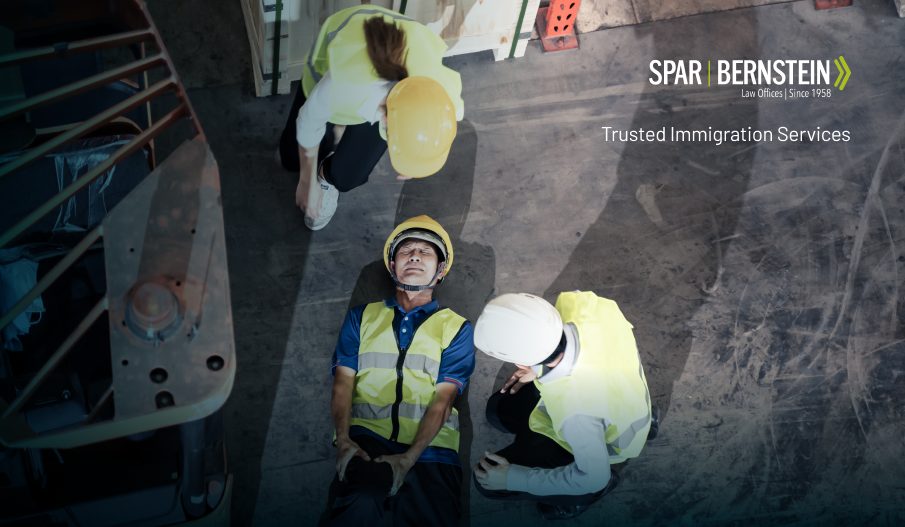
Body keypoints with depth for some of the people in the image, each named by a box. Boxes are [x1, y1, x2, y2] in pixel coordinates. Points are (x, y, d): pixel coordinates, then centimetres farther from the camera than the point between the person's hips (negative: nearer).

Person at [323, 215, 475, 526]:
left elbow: (443, 400, 2)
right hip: (366, 437, 0)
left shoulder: (456, 328, 13)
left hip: (429, 446, 1)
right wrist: (343, 440, -9)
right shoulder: (362, 317, 20)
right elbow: (343, 383, 10)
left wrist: (408, 458, -13)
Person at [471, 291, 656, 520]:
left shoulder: (575, 412, -45)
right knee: (499, 409, 15)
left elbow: (593, 477, -26)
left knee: (488, 481, -4)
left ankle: (583, 493, 13)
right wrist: (540, 368, -6)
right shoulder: (577, 301, -33)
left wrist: (513, 478, -17)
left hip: (599, 442, -6)